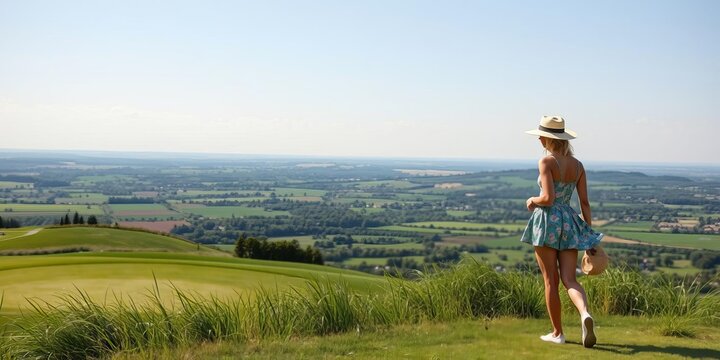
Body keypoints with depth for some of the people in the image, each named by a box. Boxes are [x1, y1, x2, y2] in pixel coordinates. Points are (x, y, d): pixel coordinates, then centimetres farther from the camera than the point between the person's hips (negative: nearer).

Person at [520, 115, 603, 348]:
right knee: (569, 280, 3)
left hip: (547, 221, -5)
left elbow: (548, 198, -19)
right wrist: (590, 236, 10)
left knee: (551, 280, 6)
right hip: (569, 222, 5)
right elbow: (585, 202, 7)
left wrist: (532, 201, 3)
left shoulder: (546, 162, -10)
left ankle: (557, 333, 12)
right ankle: (585, 314, -26)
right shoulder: (578, 165, 8)